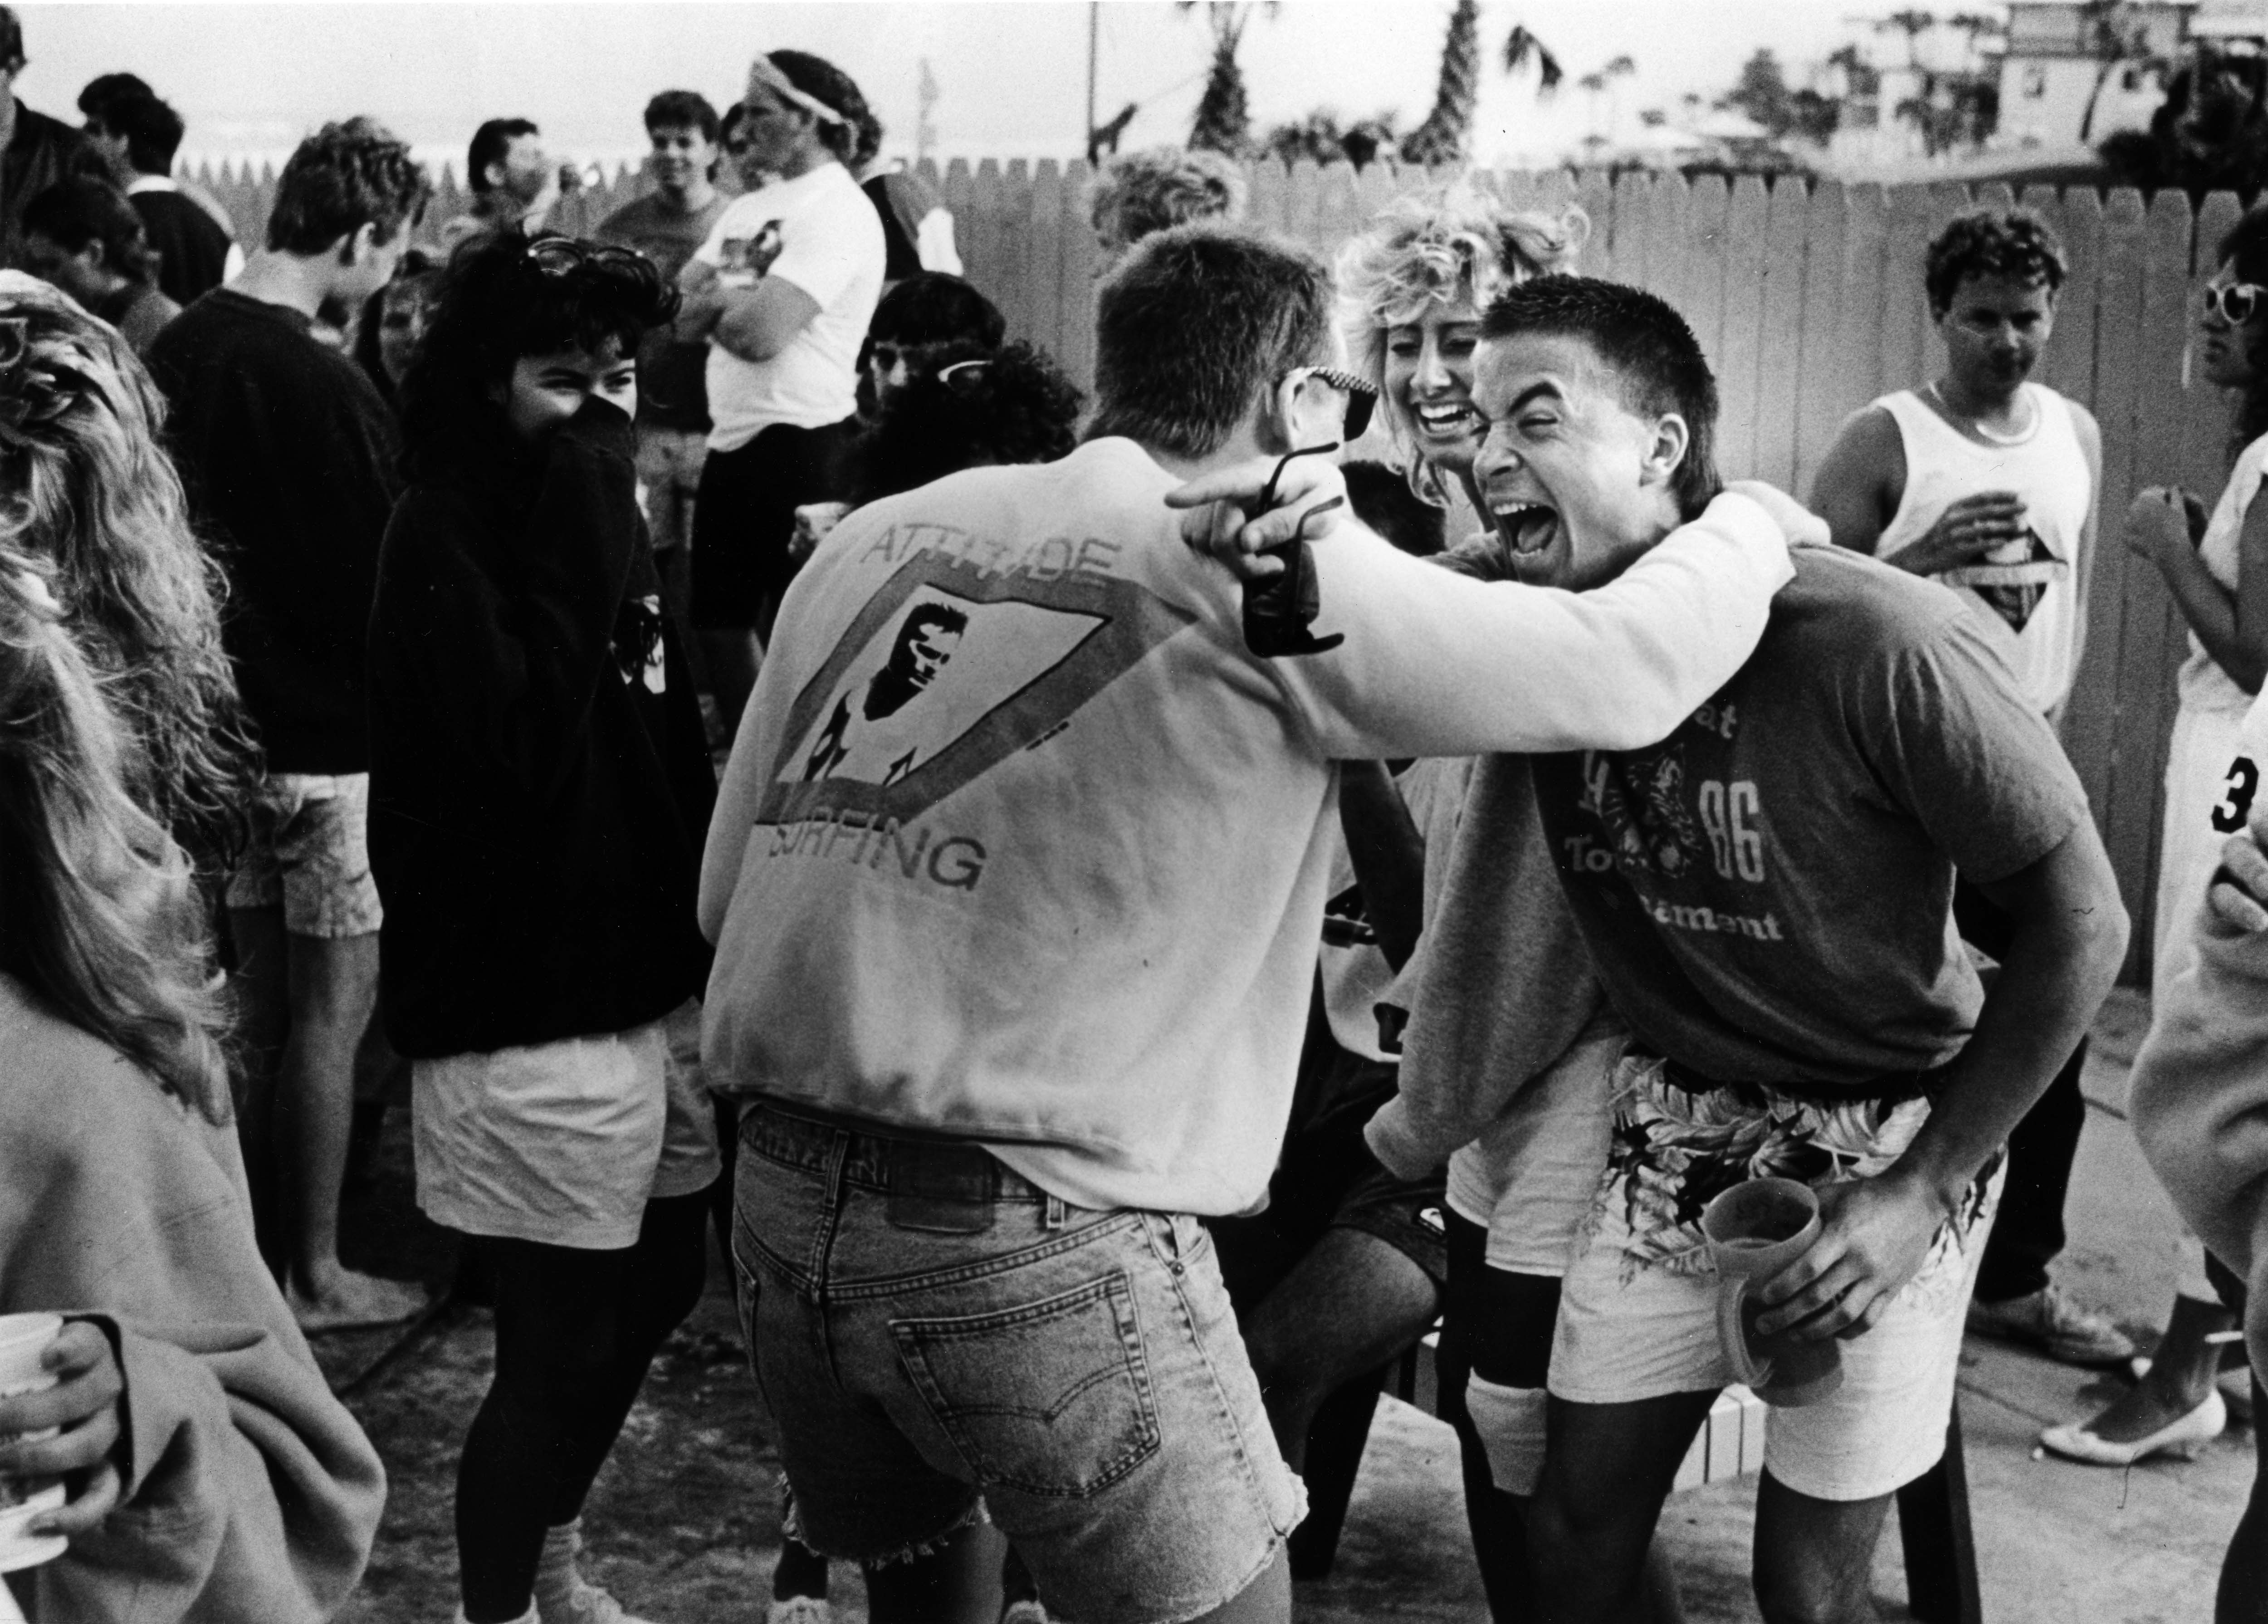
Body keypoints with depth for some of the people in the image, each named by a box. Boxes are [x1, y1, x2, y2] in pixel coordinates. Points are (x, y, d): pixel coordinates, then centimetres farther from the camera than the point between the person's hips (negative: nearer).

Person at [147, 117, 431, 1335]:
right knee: (331, 1010, 4)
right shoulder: (326, 389, -21)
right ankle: (315, 1277, 13)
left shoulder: (179, 349, 2)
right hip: (326, 740, -8)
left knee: (257, 1001, 18)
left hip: (224, 718, 8)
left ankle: (246, 1247, 29)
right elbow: (379, 582, -16)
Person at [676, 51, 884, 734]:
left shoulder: (838, 210, -12)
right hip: (733, 441, 9)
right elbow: (680, 314, 8)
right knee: (718, 625, 15)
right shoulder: (747, 208, 14)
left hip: (801, 443, -9)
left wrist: (716, 301, -1)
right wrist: (733, 304, -11)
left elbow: (762, 333, -21)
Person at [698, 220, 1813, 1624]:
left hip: (785, 1203, 7)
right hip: (1030, 1239, -6)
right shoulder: (1273, 574, -5)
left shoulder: (876, 538, 11)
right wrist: (1754, 524, 18)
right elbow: (1623, 671, -2)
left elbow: (727, 886, 13)